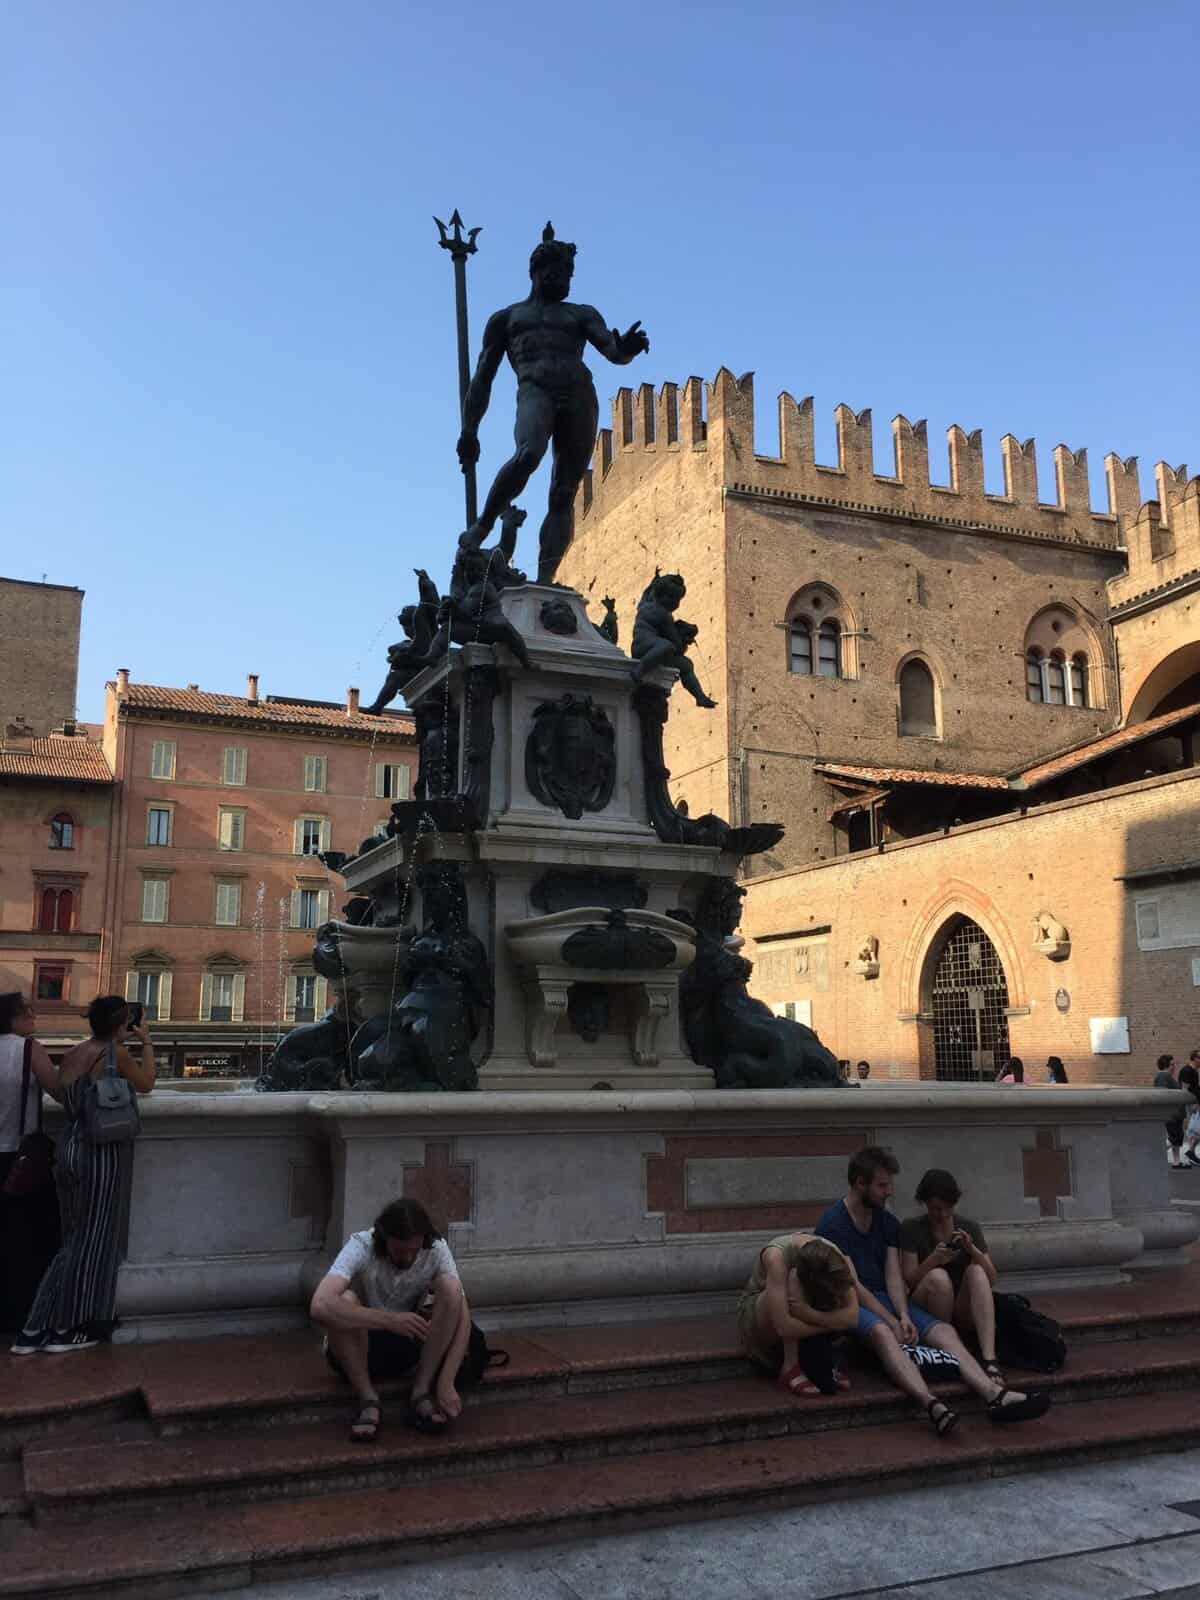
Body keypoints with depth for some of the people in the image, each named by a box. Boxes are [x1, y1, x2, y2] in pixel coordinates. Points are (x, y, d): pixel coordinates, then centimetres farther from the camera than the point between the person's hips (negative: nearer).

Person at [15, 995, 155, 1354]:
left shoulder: (72, 1054, 9)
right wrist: (147, 1045, 13)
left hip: (70, 1150, 8)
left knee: (74, 1239, 16)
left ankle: (36, 1328, 16)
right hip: (101, 1154, -8)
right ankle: (67, 1330, 10)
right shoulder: (114, 1053, -12)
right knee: (94, 1241, 4)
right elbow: (146, 1084, 2)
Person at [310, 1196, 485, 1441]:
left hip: (409, 1344, 2)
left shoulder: (436, 1249, -17)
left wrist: (446, 1382, -35)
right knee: (344, 1302, -35)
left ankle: (421, 1394, -17)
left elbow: (461, 1314, -23)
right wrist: (390, 1320, -47)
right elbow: (320, 1307, -42)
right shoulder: (360, 1247, -26)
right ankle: (368, 1401, -20)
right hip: (359, 1349, -2)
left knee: (451, 1289, -24)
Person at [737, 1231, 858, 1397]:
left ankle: (818, 1365, -8)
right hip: (758, 1321, -4)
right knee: (794, 1283, -33)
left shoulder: (834, 1257, -22)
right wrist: (833, 1322, -29)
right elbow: (784, 1326, -41)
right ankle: (790, 1368, -24)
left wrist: (809, 1314, -41)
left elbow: (852, 1317, -28)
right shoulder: (777, 1255, -36)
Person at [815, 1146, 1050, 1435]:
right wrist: (893, 1323, -19)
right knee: (881, 1332, -38)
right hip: (849, 1303, -7)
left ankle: (995, 1395, -37)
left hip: (885, 1299, 7)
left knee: (943, 1330, -18)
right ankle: (932, 1405, -57)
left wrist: (904, 1316, -15)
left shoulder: (887, 1222, 13)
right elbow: (851, 1284, -14)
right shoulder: (833, 1224, -9)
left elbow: (894, 1276, 3)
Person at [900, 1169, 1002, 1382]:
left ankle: (989, 1359, -40)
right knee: (938, 1276, -32)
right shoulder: (911, 1228, -1)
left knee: (976, 1271, -28)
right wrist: (934, 1259, -24)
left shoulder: (969, 1228, 6)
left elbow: (991, 1281, 0)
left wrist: (971, 1249, -17)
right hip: (926, 1313, -2)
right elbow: (908, 1281, -6)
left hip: (964, 1314, 2)